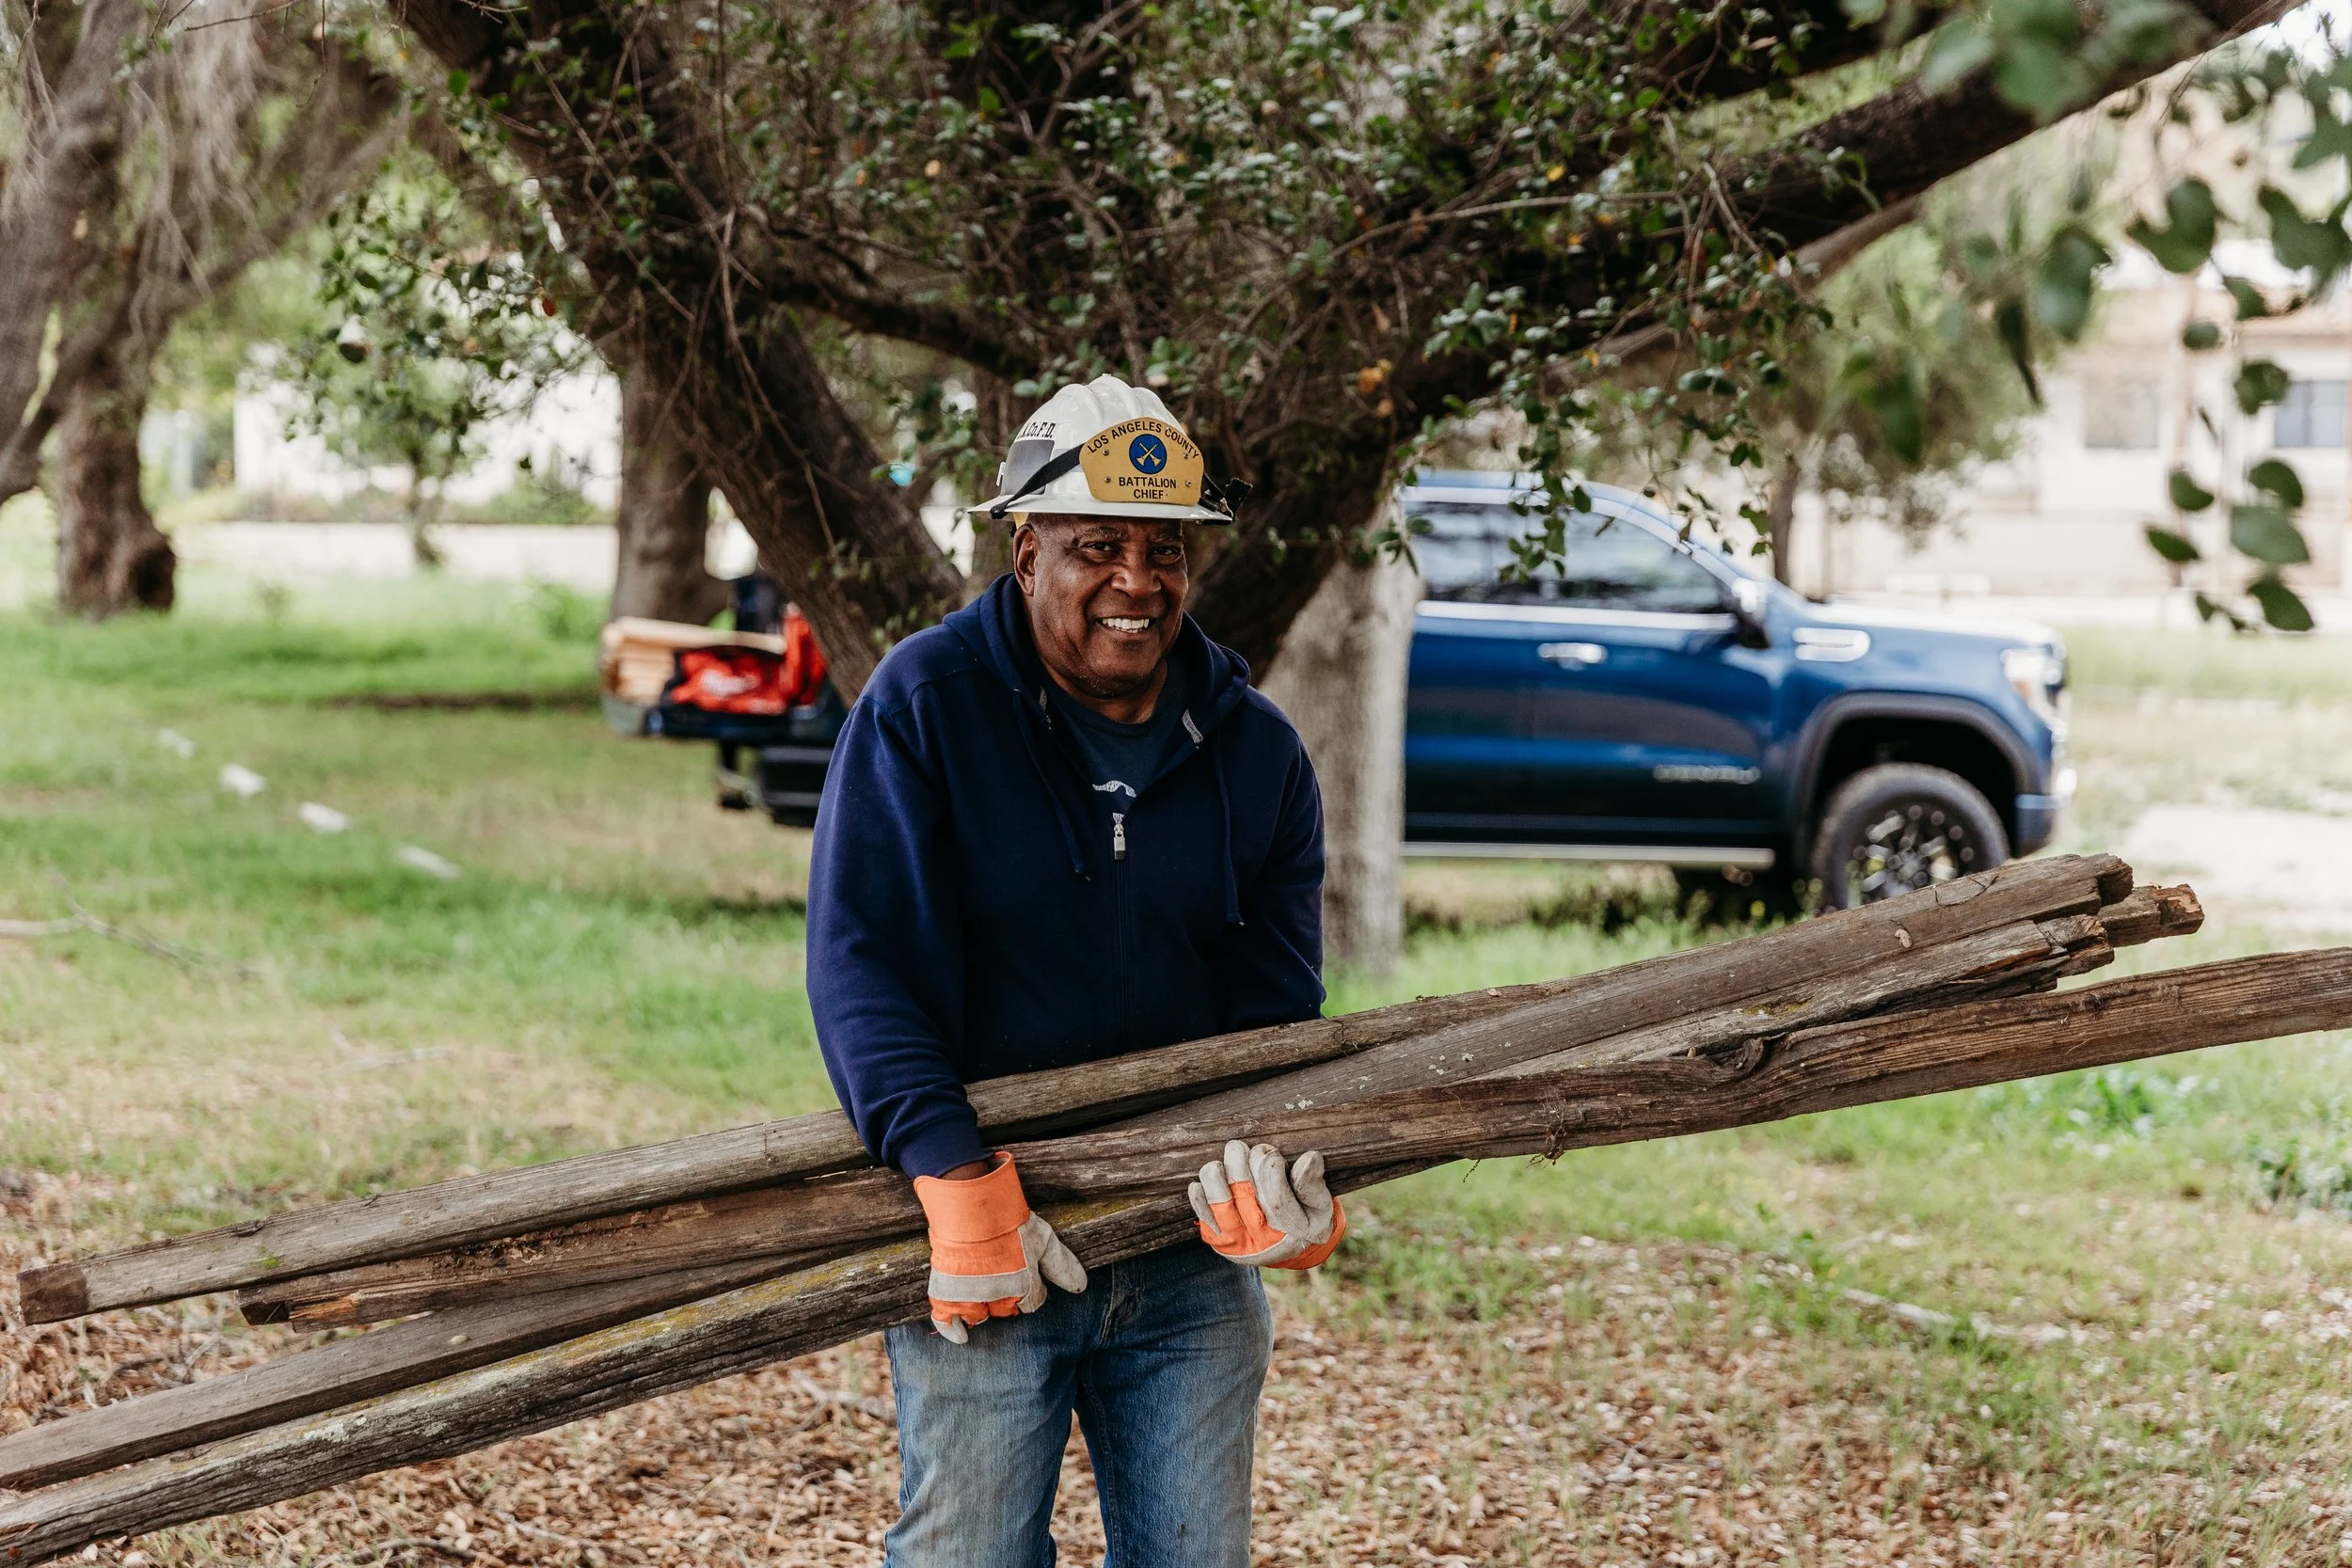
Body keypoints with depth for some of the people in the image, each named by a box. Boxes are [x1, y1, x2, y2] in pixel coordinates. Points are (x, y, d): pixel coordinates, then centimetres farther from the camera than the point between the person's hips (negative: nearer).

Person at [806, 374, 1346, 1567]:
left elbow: (1276, 1007, 7)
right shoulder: (924, 705, -6)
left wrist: (1284, 1160, -15)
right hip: (988, 1246, -4)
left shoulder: (1256, 751, 5)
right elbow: (862, 962, -13)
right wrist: (955, 1174, -24)